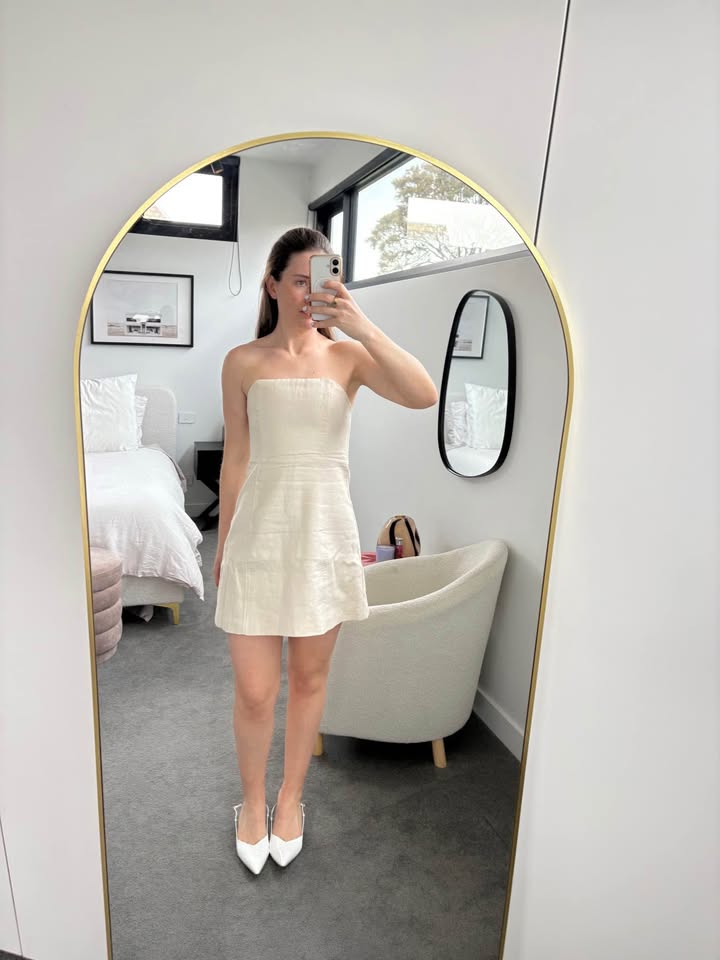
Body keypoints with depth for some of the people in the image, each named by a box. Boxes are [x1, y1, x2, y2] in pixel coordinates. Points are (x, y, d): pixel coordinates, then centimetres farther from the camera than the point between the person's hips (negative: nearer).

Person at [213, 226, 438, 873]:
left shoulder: (348, 356, 1)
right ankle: (253, 801, 34)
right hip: (261, 529, 0)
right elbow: (236, 457, 6)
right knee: (255, 691, 5)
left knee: (309, 678, 14)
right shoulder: (244, 362, 2)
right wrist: (224, 542, 10)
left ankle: (291, 797, 39)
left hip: (325, 530, 1)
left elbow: (424, 395, -17)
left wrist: (359, 323, -21)